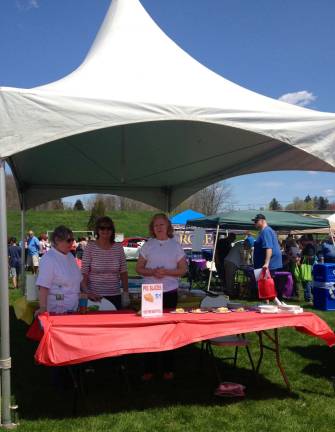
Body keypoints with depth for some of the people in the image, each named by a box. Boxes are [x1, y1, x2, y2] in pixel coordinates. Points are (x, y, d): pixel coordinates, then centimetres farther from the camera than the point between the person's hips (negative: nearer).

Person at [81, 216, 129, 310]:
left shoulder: (118, 247, 3)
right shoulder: (90, 247, -4)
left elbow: (123, 272, 8)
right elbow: (84, 273, -6)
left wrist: (126, 292, 4)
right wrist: (88, 292, -16)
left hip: (115, 296, 3)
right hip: (95, 296, -2)